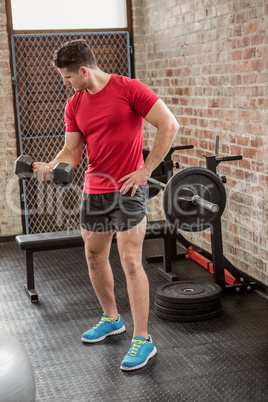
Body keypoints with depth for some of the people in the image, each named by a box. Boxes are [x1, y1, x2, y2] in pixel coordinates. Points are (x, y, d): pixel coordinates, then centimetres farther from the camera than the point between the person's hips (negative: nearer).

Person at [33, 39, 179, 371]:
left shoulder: (128, 89, -11)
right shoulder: (74, 106, 8)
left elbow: (169, 125, -14)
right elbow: (72, 151, 8)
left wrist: (146, 170, -15)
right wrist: (51, 167, -14)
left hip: (128, 188, -7)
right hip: (94, 190, 7)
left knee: (130, 261, -10)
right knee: (94, 258, 15)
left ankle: (143, 340, 0)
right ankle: (111, 319, 37)